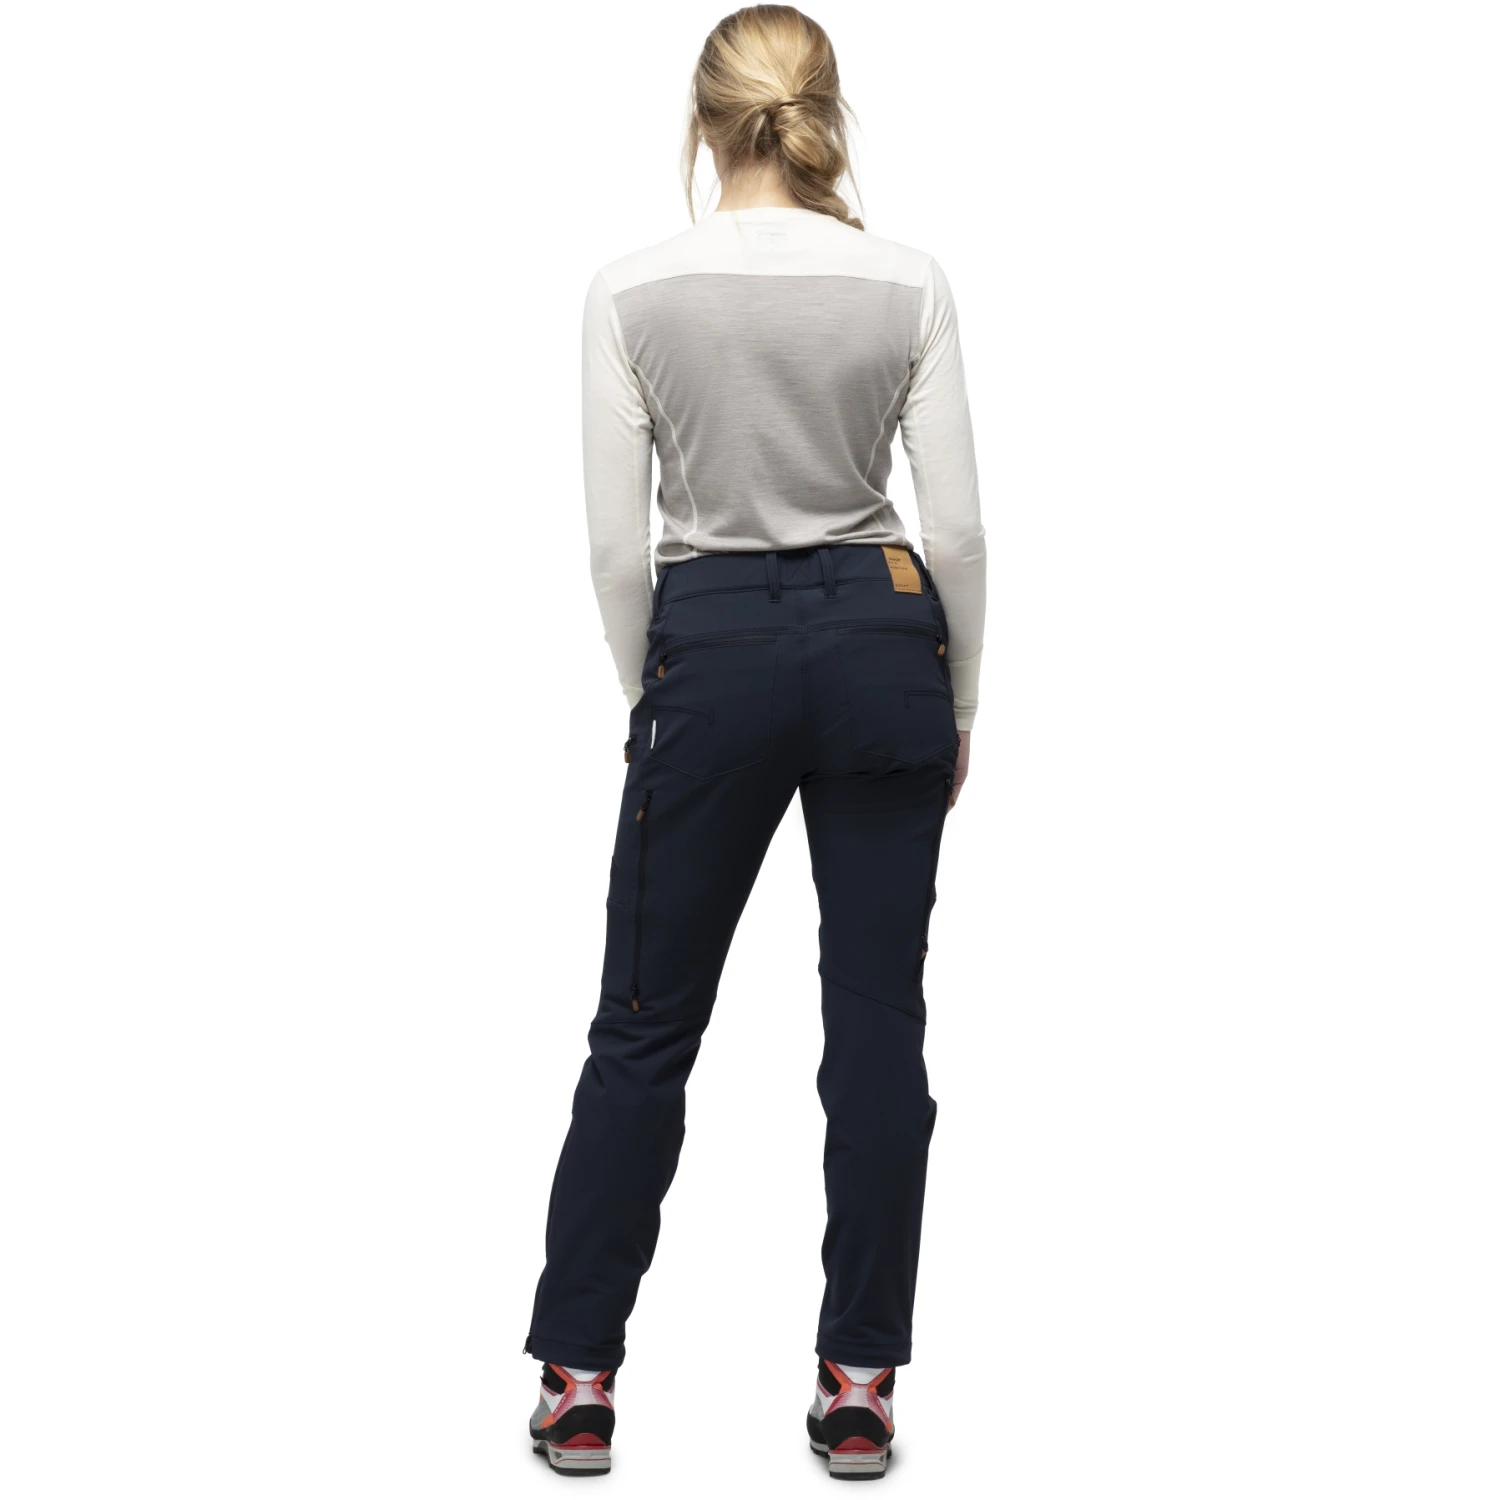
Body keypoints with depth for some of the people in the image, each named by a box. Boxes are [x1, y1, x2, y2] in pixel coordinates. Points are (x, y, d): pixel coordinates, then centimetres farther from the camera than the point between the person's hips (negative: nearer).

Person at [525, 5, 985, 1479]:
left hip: (713, 652, -1)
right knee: (878, 1026, 8)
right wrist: (959, 705, 9)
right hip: (881, 645, 1)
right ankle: (858, 1388, 15)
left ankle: (579, 1381, 16)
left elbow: (618, 543, -7)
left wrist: (647, 699, 7)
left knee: (646, 1026, 10)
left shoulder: (632, 290, -7)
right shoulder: (908, 282, -4)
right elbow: (955, 528, -3)